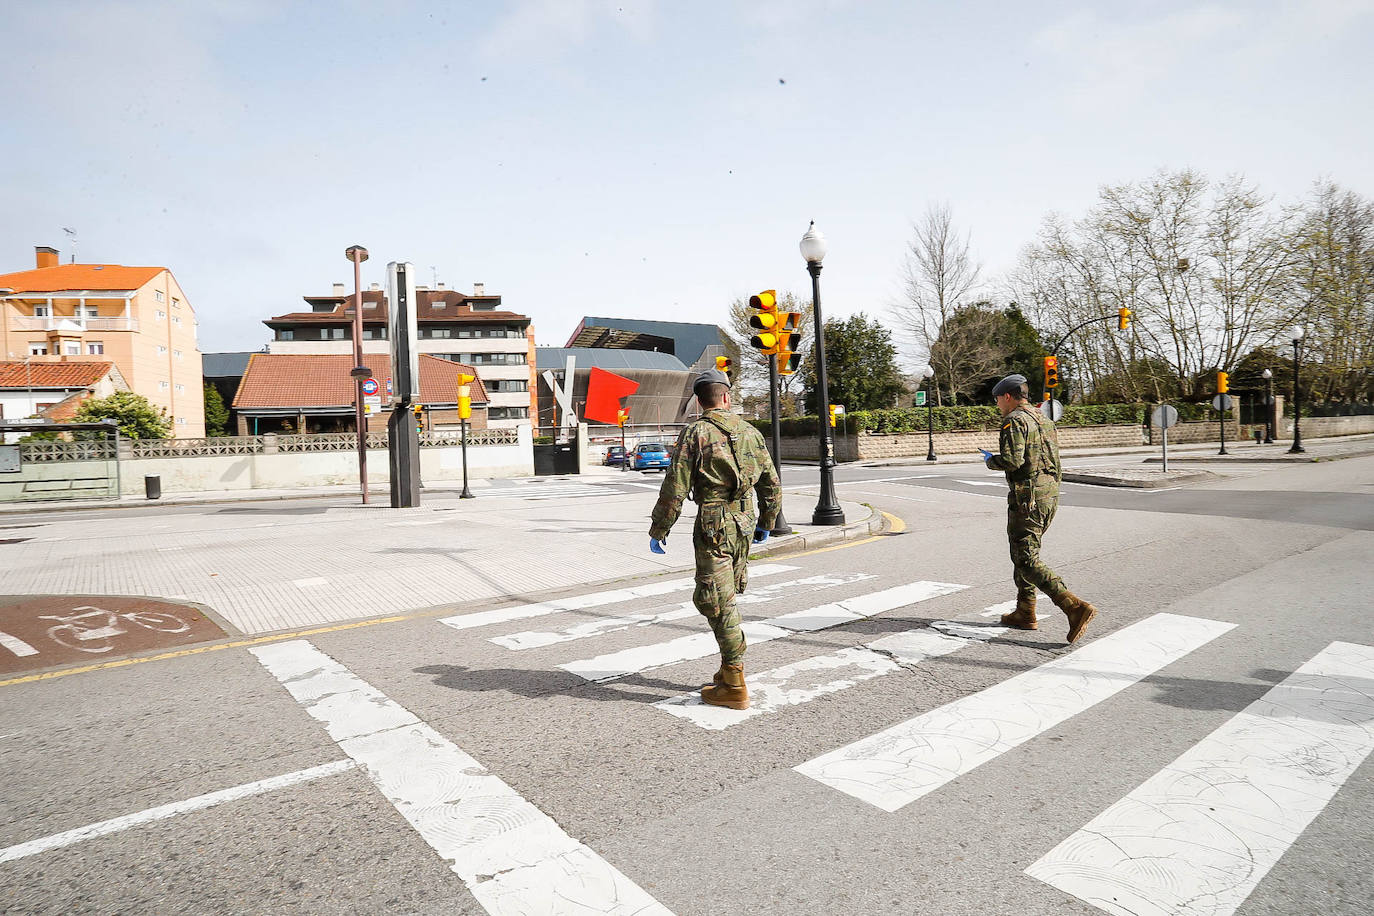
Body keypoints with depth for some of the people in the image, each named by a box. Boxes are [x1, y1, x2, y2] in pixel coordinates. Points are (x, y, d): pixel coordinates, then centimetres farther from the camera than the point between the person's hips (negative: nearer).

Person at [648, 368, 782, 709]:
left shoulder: (695, 434, -8)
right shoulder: (751, 433, 8)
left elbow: (674, 489, -11)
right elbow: (772, 485, 13)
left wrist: (658, 530, -2)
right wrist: (765, 524, 26)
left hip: (713, 527, -6)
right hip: (744, 525, 6)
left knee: (717, 604, 0)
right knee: (726, 601, 19)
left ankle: (735, 687, 5)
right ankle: (729, 671, 28)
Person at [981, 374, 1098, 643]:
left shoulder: (1014, 420, -10)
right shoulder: (1044, 420, 18)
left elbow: (1011, 460, -21)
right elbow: (1053, 458, 18)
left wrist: (990, 461, -2)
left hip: (1028, 496, -10)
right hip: (1050, 493, 10)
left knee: (1027, 561, -7)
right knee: (1023, 553, 18)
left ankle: (1075, 607, -18)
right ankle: (1025, 613, 23)